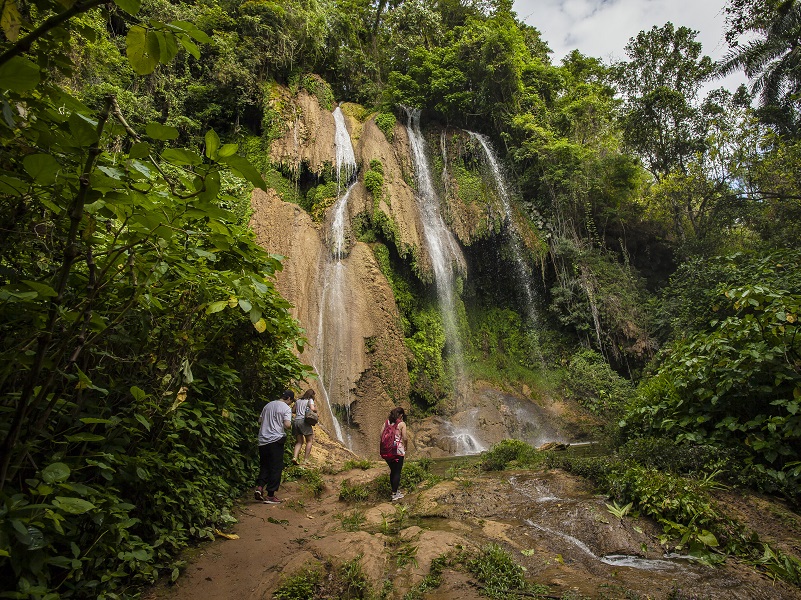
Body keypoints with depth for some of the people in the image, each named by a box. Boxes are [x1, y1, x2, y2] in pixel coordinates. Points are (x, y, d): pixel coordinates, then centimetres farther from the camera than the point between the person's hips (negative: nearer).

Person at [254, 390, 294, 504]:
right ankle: (270, 495, 4)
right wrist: (290, 424, 4)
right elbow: (287, 425, -16)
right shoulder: (286, 408, -5)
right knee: (276, 468, 2)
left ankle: (259, 487, 0)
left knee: (264, 465, 18)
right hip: (276, 440, -6)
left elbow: (260, 421, 20)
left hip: (262, 441, 6)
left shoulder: (268, 405, 15)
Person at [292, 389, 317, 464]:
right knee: (309, 441, 8)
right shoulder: (310, 400, 4)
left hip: (295, 421, 6)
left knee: (299, 442, 13)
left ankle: (294, 457, -6)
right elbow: (312, 408, -10)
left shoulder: (298, 400, 20)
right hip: (304, 421, -6)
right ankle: (306, 459, 0)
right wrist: (316, 410, 10)